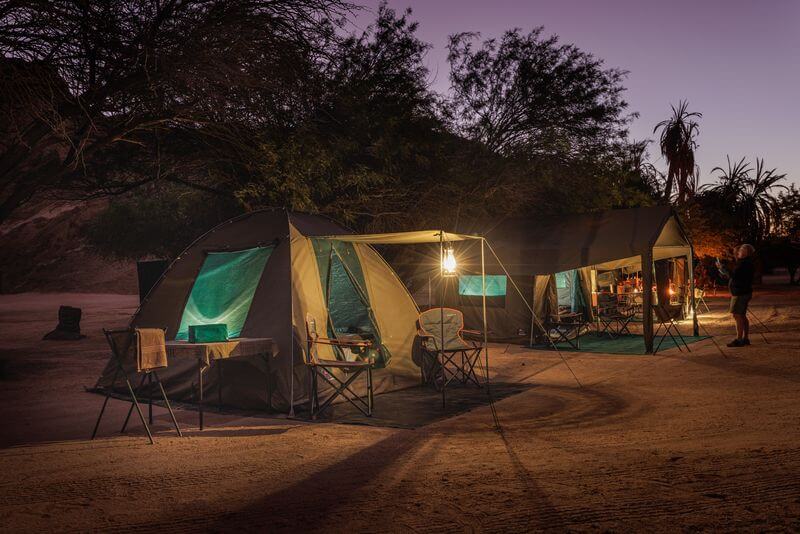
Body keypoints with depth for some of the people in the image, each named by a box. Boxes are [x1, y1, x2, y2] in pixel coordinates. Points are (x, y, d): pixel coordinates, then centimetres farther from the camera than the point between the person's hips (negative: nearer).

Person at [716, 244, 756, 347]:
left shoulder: (744, 263, -18)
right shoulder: (747, 263, 18)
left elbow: (733, 275, -23)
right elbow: (737, 276, 21)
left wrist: (721, 268, -15)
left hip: (740, 293, -11)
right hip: (744, 292, 11)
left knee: (737, 315, -11)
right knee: (742, 316, 14)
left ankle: (739, 339, -12)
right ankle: (745, 338, 19)